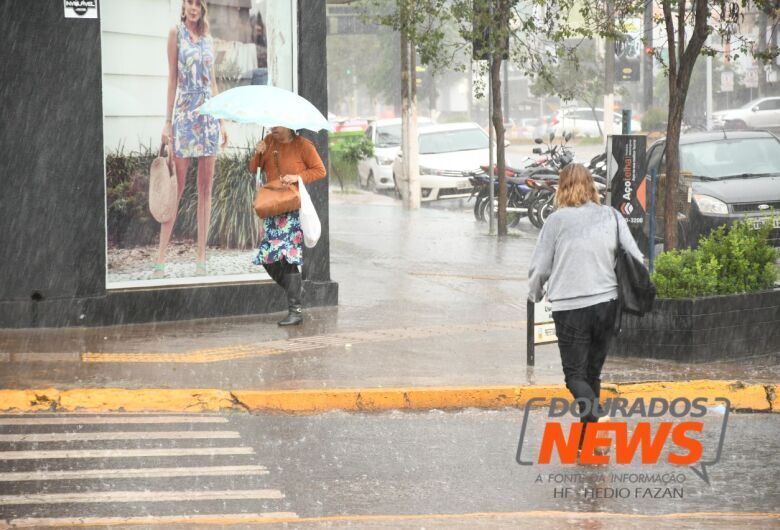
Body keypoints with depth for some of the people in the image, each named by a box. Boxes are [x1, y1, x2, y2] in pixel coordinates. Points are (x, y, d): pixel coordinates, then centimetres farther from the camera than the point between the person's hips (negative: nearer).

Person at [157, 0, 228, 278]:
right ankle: (161, 258, -5)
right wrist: (167, 122, -6)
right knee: (177, 187, -7)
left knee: (206, 188, 3)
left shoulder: (208, 38, 13)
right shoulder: (176, 33, 1)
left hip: (209, 114, 4)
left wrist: (222, 121, 12)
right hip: (184, 113, -4)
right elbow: (172, 78, -2)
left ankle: (201, 258, 5)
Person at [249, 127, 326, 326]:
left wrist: (298, 177, -13)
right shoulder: (269, 141, 13)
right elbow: (253, 169, 15)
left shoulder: (303, 145, -2)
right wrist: (258, 154, -4)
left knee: (287, 257, -13)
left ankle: (295, 311, -12)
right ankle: (296, 289, 23)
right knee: (267, 257, 0)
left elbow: (320, 170, 0)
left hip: (294, 207, -6)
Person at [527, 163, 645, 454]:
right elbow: (635, 259, 3)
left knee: (575, 374, 5)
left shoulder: (557, 220, -6)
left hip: (570, 307, -3)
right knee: (593, 372, 16)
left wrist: (535, 294, 21)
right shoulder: (611, 216, 2)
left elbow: (539, 268, 0)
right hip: (606, 303, 4)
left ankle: (596, 414, -23)